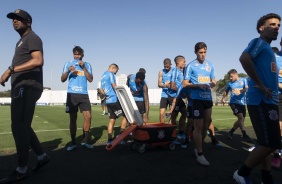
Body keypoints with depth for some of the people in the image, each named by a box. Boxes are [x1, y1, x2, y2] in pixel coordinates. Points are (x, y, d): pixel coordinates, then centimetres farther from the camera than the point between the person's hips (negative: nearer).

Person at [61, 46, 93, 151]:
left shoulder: (87, 65, 12)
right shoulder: (68, 64, 9)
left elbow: (90, 79, 1)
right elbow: (63, 80, 5)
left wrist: (83, 67, -8)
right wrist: (68, 71, -13)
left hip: (84, 94, 1)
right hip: (72, 94, -1)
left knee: (88, 116, -6)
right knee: (73, 118, 1)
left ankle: (85, 140, 8)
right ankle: (73, 142, 10)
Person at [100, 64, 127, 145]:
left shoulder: (103, 76, 20)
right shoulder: (110, 74, -6)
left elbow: (101, 90, 23)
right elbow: (114, 86, -13)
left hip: (108, 101, 9)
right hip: (114, 100, -9)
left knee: (112, 119, 11)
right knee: (125, 115, -1)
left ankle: (109, 139, 10)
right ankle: (120, 135, -4)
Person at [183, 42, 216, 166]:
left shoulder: (210, 65, 13)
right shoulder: (191, 66, -3)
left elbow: (213, 80, 19)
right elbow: (185, 84, -6)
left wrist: (213, 83, -5)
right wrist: (199, 85, -19)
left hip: (208, 98, 6)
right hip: (197, 99, -6)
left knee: (206, 125, 13)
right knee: (198, 126, -4)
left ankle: (198, 148, 31)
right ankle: (200, 154, 4)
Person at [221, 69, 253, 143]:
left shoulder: (243, 80, 3)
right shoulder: (229, 83, 7)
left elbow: (247, 88, -15)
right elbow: (226, 91, 24)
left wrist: (240, 91, -32)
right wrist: (223, 99, 22)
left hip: (242, 103, 2)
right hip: (234, 102, -2)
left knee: (241, 120, 6)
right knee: (240, 117, -19)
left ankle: (230, 132, 25)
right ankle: (245, 135, -10)